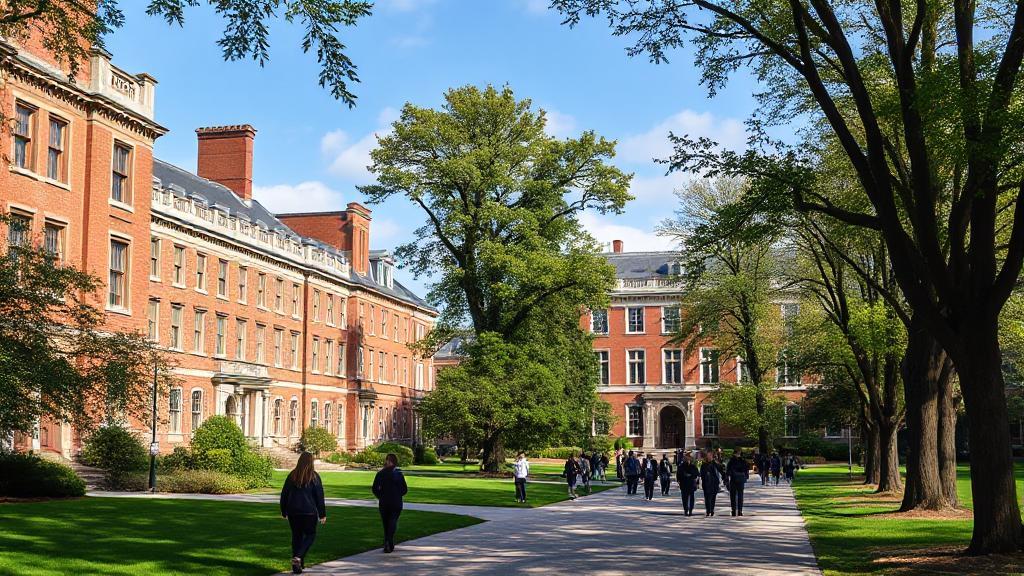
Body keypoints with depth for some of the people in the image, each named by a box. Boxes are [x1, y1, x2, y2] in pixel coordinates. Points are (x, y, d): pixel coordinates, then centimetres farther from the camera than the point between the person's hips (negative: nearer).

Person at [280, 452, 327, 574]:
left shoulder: (292, 476, 4)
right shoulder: (314, 477, -5)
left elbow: (284, 494, 9)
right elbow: (319, 497, -3)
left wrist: (284, 512, 19)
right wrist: (322, 514, 3)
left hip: (293, 512, 3)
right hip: (309, 512, -3)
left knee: (296, 536, 13)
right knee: (310, 534, 11)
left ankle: (297, 564, 11)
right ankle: (298, 557, -10)